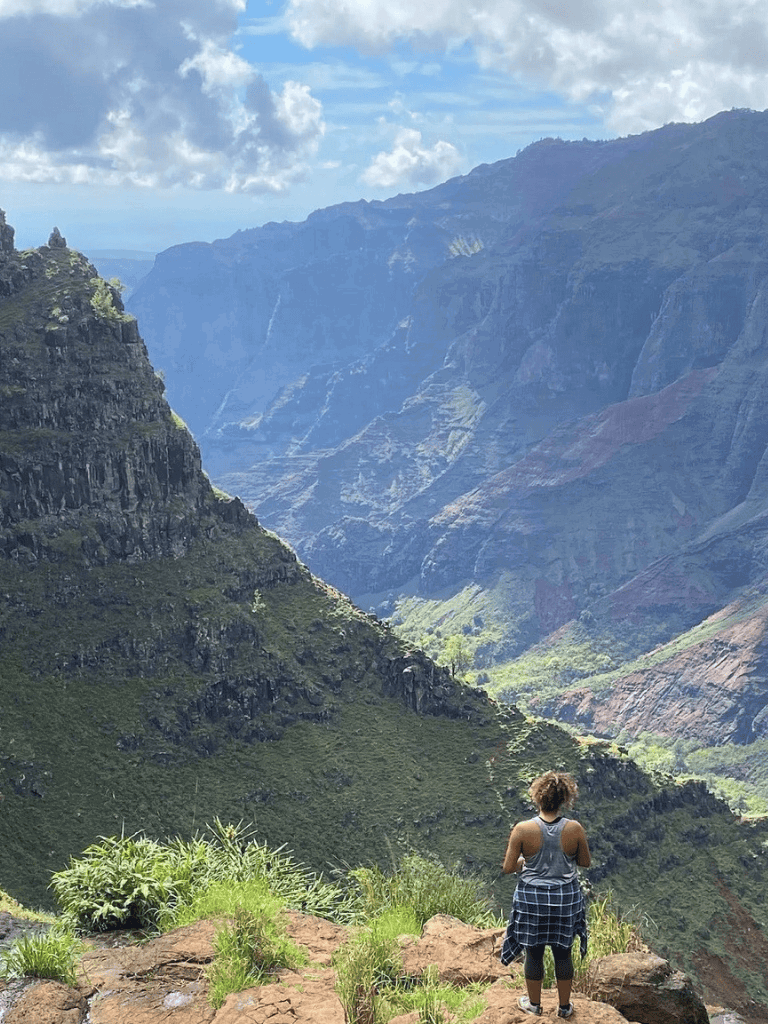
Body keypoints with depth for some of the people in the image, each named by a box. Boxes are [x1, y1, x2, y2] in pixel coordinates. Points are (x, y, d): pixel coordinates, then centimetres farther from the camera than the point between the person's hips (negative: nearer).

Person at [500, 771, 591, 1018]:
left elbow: (508, 868, -12)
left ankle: (534, 1003, 34)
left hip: (532, 897, -1)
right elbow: (586, 862, -1)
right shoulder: (574, 829, -16)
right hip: (566, 897, 1)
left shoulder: (522, 830, -19)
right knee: (563, 953, 17)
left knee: (534, 952, 16)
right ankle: (565, 1006, 32)